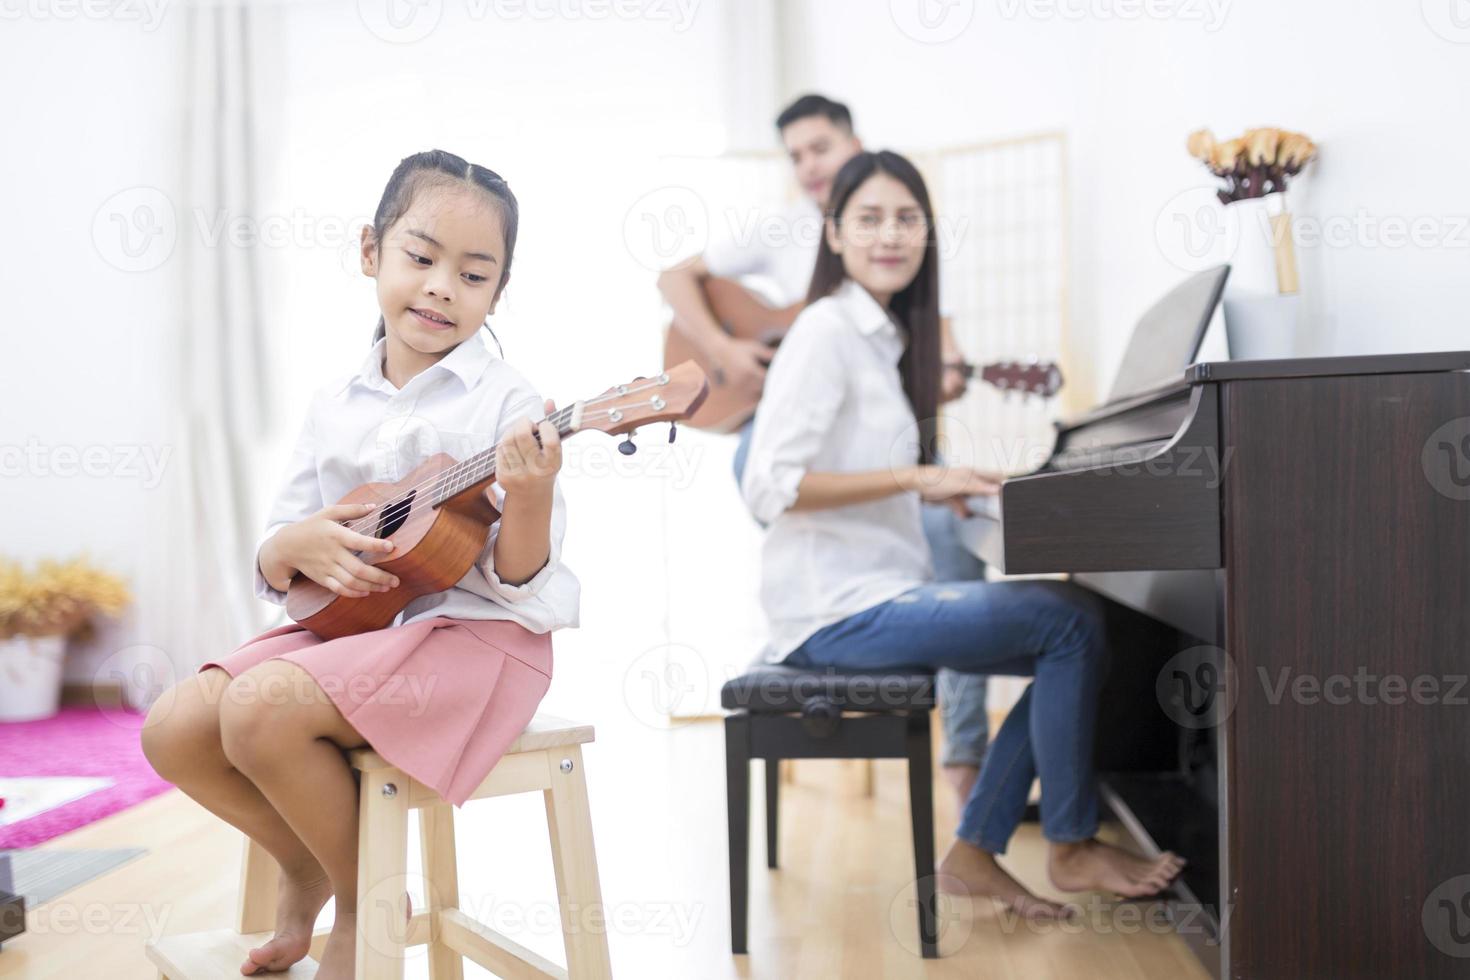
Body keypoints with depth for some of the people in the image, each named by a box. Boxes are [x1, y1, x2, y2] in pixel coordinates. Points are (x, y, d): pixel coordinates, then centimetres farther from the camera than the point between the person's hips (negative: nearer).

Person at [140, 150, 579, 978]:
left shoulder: (505, 404, -8)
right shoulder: (336, 406, 8)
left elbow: (522, 587, -13)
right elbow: (274, 571, 13)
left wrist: (532, 499, -32)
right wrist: (292, 550, -10)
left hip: (473, 633, -6)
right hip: (346, 625, 6)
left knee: (259, 708, -27)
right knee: (175, 729, -11)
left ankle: (365, 899, 0)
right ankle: (308, 864, 18)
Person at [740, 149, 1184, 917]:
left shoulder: (883, 334, 15)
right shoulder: (827, 330, -12)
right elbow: (770, 486, -21)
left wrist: (941, 488, 6)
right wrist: (915, 477, -21)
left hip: (881, 587, 9)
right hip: (837, 606, -9)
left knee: (1068, 641, 3)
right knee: (1073, 624, -14)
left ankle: (974, 853, 7)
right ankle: (1070, 849, 4)